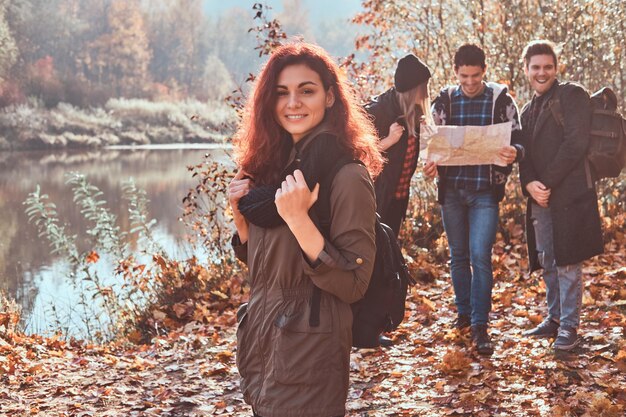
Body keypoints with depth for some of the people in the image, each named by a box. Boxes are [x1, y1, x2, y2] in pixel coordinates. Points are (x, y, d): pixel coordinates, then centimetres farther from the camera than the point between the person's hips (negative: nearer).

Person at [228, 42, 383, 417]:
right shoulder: (274, 164, 5)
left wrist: (298, 220, -28)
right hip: (261, 344, 7)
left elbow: (354, 284, -20)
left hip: (309, 357, -7)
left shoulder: (346, 176, -17)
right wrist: (240, 213, -4)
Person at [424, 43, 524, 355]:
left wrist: (514, 153, -24)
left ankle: (480, 326, -2)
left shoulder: (501, 99, -1)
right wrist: (431, 164, -10)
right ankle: (463, 314, 26)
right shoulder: (444, 101, 5)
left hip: (485, 191, -3)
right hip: (451, 189, 3)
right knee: (458, 256, 12)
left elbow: (517, 141, -1)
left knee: (480, 256, -9)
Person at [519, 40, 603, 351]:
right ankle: (555, 318, 25)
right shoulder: (528, 111, 20)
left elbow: (575, 143, -13)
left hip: (569, 193, -7)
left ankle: (569, 326, 2)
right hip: (540, 197, 7)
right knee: (547, 263, 13)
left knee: (567, 262, -5)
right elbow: (524, 155, 15)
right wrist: (529, 184, -7)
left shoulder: (572, 96, -3)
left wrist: (548, 183, -15)